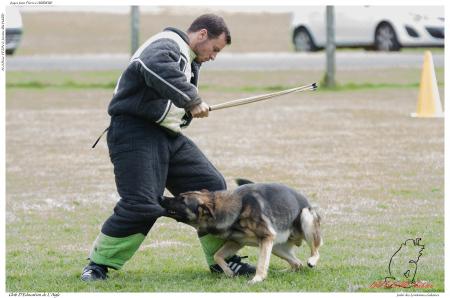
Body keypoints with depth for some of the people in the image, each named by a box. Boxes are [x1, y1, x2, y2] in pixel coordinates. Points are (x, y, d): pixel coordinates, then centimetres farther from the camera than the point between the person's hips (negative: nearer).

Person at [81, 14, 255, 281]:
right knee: (141, 204, -18)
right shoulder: (165, 45, -12)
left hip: (169, 135, 10)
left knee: (212, 186, 4)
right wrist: (192, 101, -36)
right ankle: (99, 264, -3)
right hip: (135, 132, -10)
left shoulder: (189, 60, 21)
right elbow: (159, 70, -37)